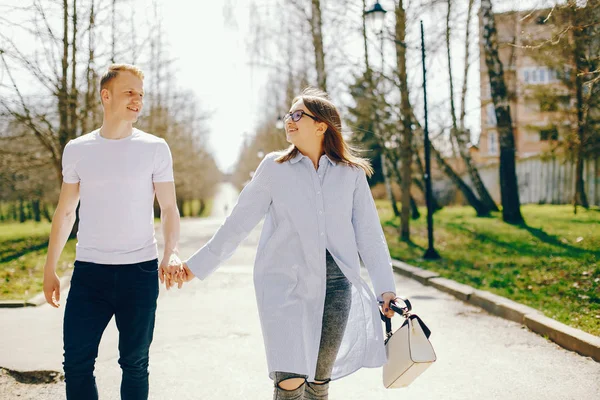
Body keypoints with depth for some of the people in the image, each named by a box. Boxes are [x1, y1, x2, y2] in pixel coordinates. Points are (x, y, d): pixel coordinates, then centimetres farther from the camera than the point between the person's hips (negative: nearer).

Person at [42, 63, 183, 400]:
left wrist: (171, 252, -18)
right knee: (76, 361, 2)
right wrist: (50, 268, 10)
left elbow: (169, 208, 0)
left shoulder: (155, 148, 1)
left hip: (140, 271, -1)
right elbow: (66, 212, 12)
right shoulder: (77, 149, 6)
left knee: (135, 363, 8)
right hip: (89, 271, 1)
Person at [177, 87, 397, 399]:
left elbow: (368, 233, 7)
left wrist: (385, 287, 2)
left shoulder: (351, 173, 6)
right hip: (284, 282, -1)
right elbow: (239, 222, 7)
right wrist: (198, 265, 8)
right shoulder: (274, 167, 4)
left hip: (336, 283, 2)